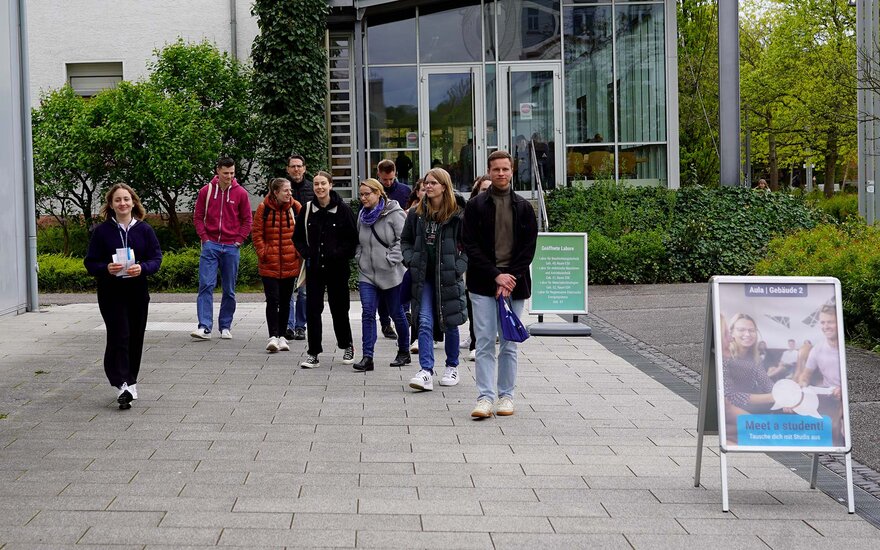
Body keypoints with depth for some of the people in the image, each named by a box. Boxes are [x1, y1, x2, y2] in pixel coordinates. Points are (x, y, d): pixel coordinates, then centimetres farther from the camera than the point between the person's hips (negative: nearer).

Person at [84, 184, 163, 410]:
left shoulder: (144, 229, 3)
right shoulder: (102, 231, 0)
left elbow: (156, 258, 1)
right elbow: (90, 263, 0)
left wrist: (142, 268, -19)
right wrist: (106, 268, -20)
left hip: (138, 292, 2)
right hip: (111, 293, -2)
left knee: (135, 338, 8)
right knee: (119, 336, -11)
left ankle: (130, 381, 24)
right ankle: (122, 385, -16)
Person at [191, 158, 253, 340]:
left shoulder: (240, 193, 2)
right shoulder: (206, 191, 2)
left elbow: (247, 220, 8)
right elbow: (198, 217, 8)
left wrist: (239, 240, -1)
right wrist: (204, 237, -2)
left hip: (231, 247, 1)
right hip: (210, 245, -1)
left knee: (229, 290, 7)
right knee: (206, 285, -11)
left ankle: (225, 327, 17)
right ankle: (204, 327, -14)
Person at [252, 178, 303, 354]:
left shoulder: (296, 207, 1)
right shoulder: (264, 208, -4)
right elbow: (257, 233, 1)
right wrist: (262, 253, -7)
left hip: (290, 263, 2)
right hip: (269, 264, -2)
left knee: (285, 301, 10)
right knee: (272, 300, -9)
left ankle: (281, 336, 20)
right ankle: (273, 336, -10)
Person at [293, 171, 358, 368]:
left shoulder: (342, 209, -5)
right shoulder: (307, 210, 4)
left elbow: (353, 238, -3)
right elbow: (298, 237, 13)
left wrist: (340, 254, -13)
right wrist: (306, 253, -3)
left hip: (337, 268, -2)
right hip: (314, 267, 2)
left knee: (339, 308, 7)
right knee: (312, 309, -2)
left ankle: (347, 346, 29)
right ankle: (313, 353, 3)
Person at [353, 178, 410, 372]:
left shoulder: (394, 214, -11)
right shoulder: (363, 215, 11)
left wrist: (391, 260, -17)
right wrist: (360, 258, 9)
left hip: (392, 274, -5)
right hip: (367, 273, 5)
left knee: (397, 314, 8)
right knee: (368, 313, -7)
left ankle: (404, 352, 25)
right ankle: (367, 357, -10)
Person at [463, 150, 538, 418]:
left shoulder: (523, 207, 8)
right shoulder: (476, 205, 3)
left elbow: (529, 247, 3)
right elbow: (471, 246, -2)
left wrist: (510, 277, -9)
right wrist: (496, 275, -11)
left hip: (514, 284, 1)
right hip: (483, 284, -1)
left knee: (510, 343, 6)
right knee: (485, 342, -5)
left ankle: (506, 395, 14)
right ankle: (486, 397, -4)